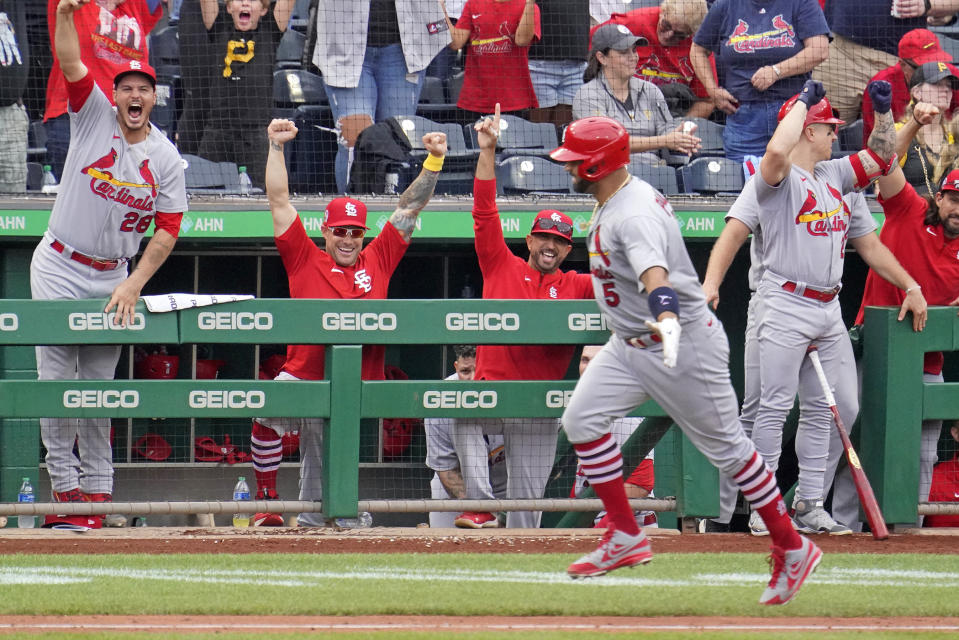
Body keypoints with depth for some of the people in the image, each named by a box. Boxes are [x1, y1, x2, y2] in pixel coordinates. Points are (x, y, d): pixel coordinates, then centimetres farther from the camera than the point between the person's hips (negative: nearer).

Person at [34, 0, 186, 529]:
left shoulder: (166, 158, -1)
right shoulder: (93, 115, -4)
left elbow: (168, 230, -1)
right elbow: (69, 61, -17)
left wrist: (133, 284, -11)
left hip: (113, 279, 2)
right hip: (58, 270, -2)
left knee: (99, 383, 7)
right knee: (56, 379, -7)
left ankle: (96, 487, 12)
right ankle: (64, 482, -3)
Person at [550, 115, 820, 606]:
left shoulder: (634, 215, -27)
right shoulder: (612, 204, 5)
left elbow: (653, 272, -47)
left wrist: (666, 320, -65)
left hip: (685, 344, -10)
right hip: (629, 344, 10)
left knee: (725, 447, -1)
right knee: (582, 420, -3)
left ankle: (792, 549, 11)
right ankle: (626, 538, 3)